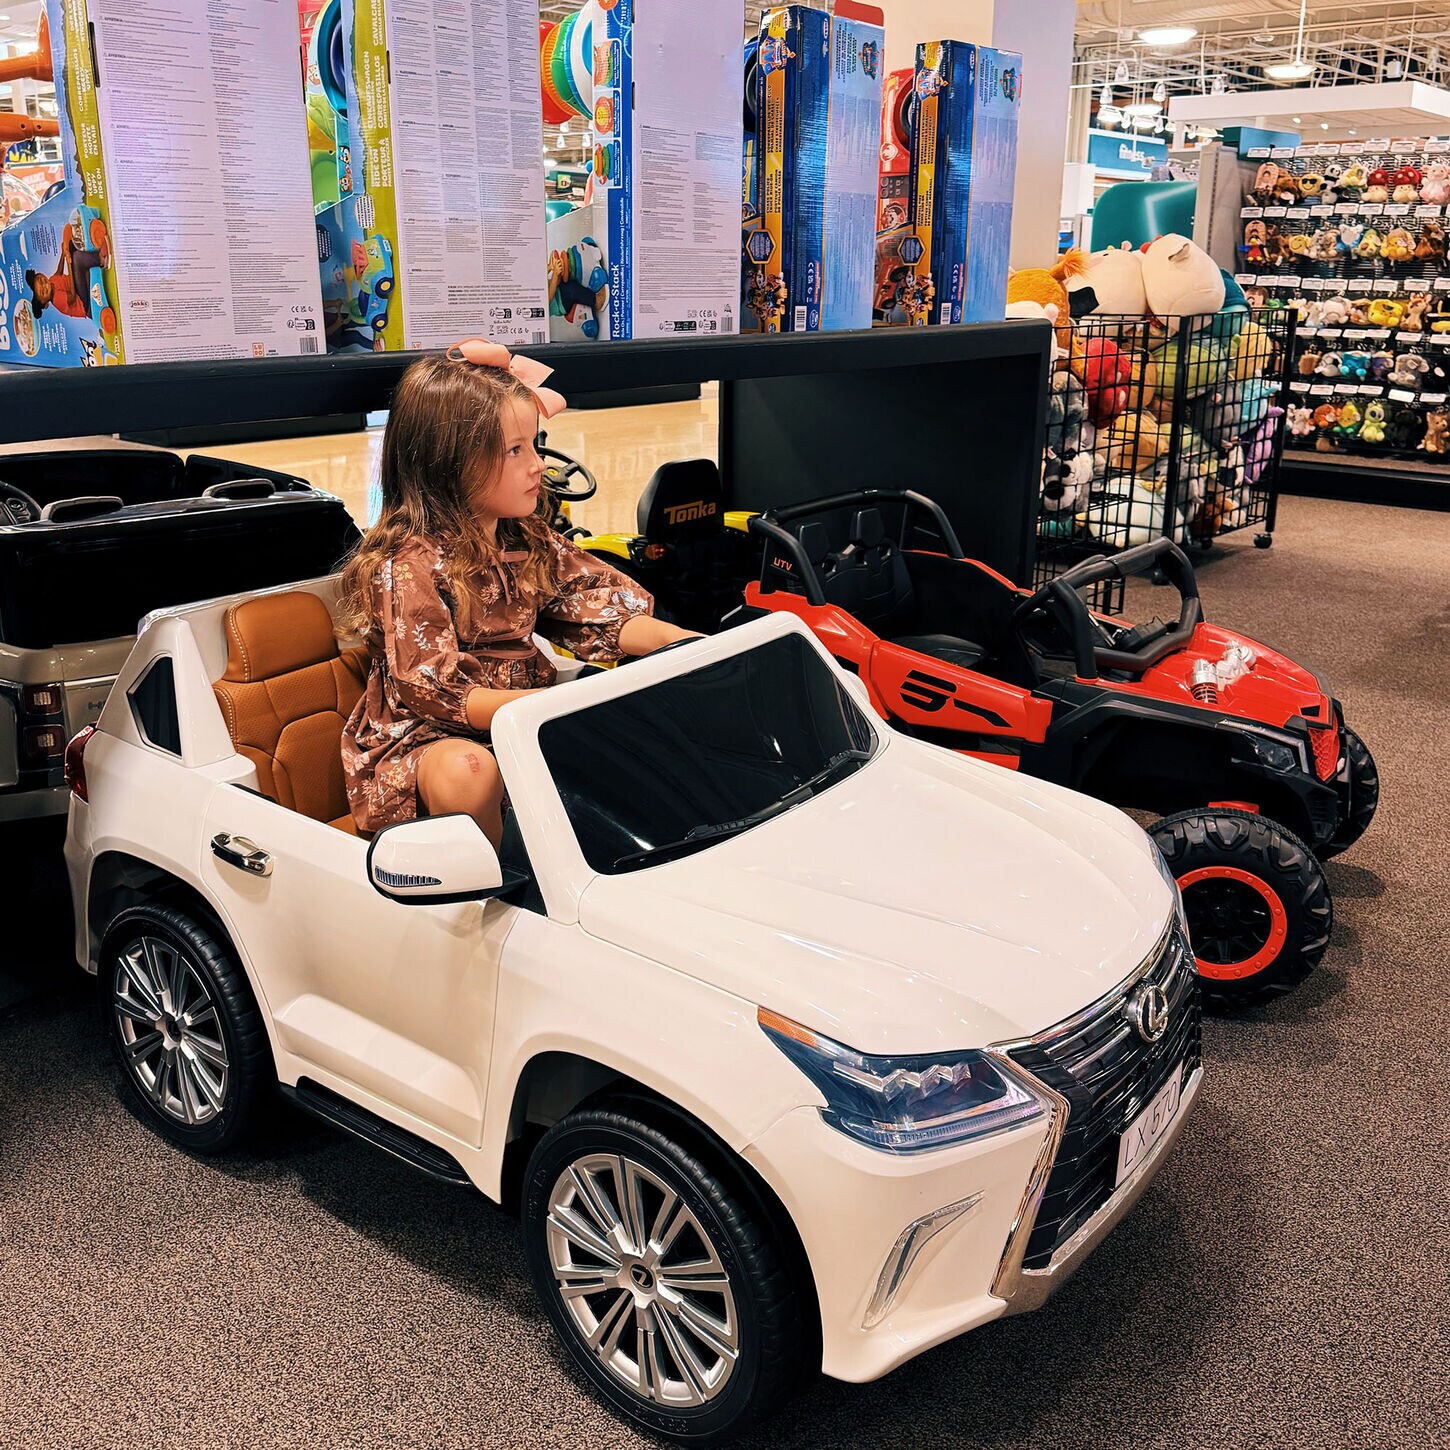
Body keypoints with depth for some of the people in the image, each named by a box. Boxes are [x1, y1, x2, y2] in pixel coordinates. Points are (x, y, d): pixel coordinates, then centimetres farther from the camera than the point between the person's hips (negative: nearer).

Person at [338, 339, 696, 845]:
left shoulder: (530, 541, 7)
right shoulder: (409, 564, -16)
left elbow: (600, 613, 2)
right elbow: (435, 691, -24)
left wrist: (683, 643, -17)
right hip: (420, 736, -7)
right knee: (469, 769, -38)